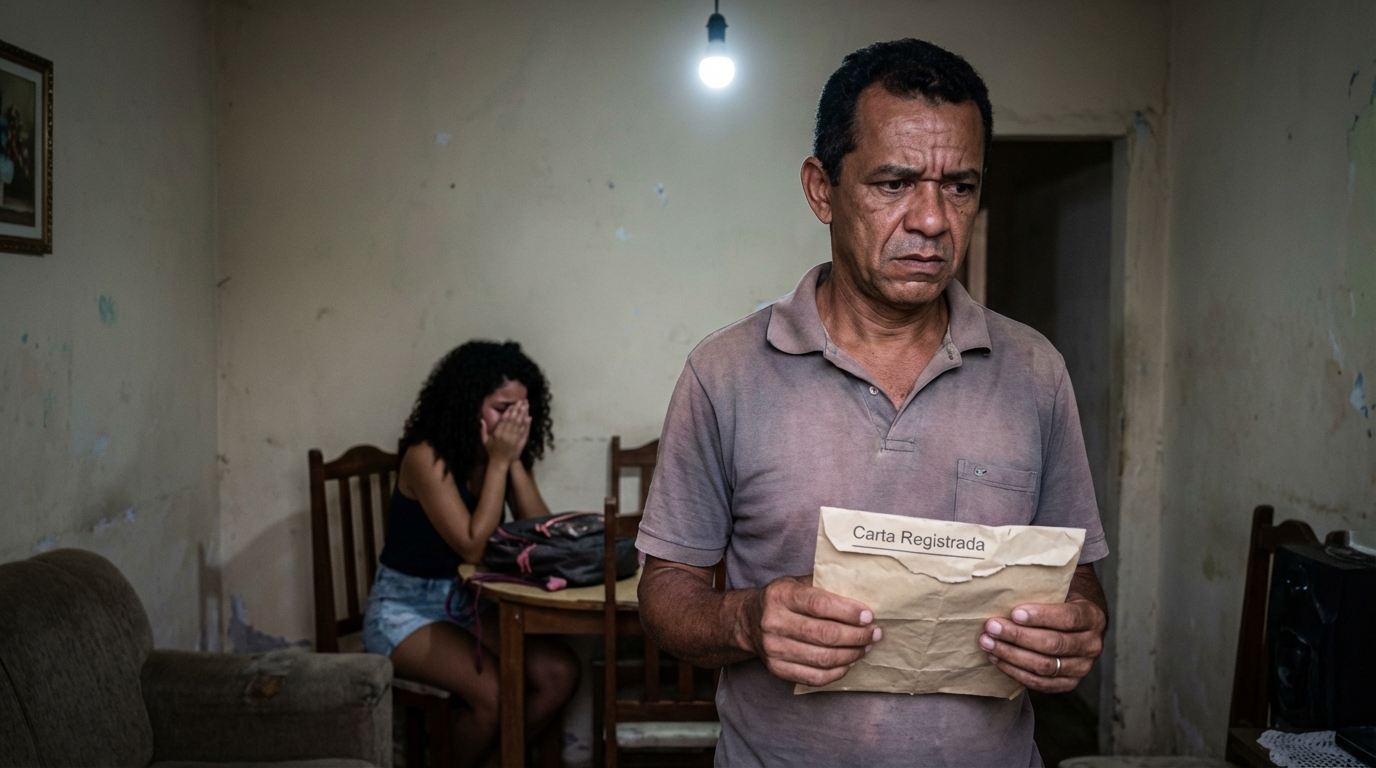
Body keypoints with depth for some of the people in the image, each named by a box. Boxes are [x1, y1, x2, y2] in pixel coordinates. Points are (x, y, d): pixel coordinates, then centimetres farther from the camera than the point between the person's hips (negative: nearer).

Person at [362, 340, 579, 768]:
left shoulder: (504, 454, 0)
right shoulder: (426, 457, -20)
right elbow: (472, 547, -26)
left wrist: (515, 460, -16)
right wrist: (498, 462, -23)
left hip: (467, 604, 7)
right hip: (405, 610, -6)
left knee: (560, 672, -14)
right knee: (495, 694, -27)